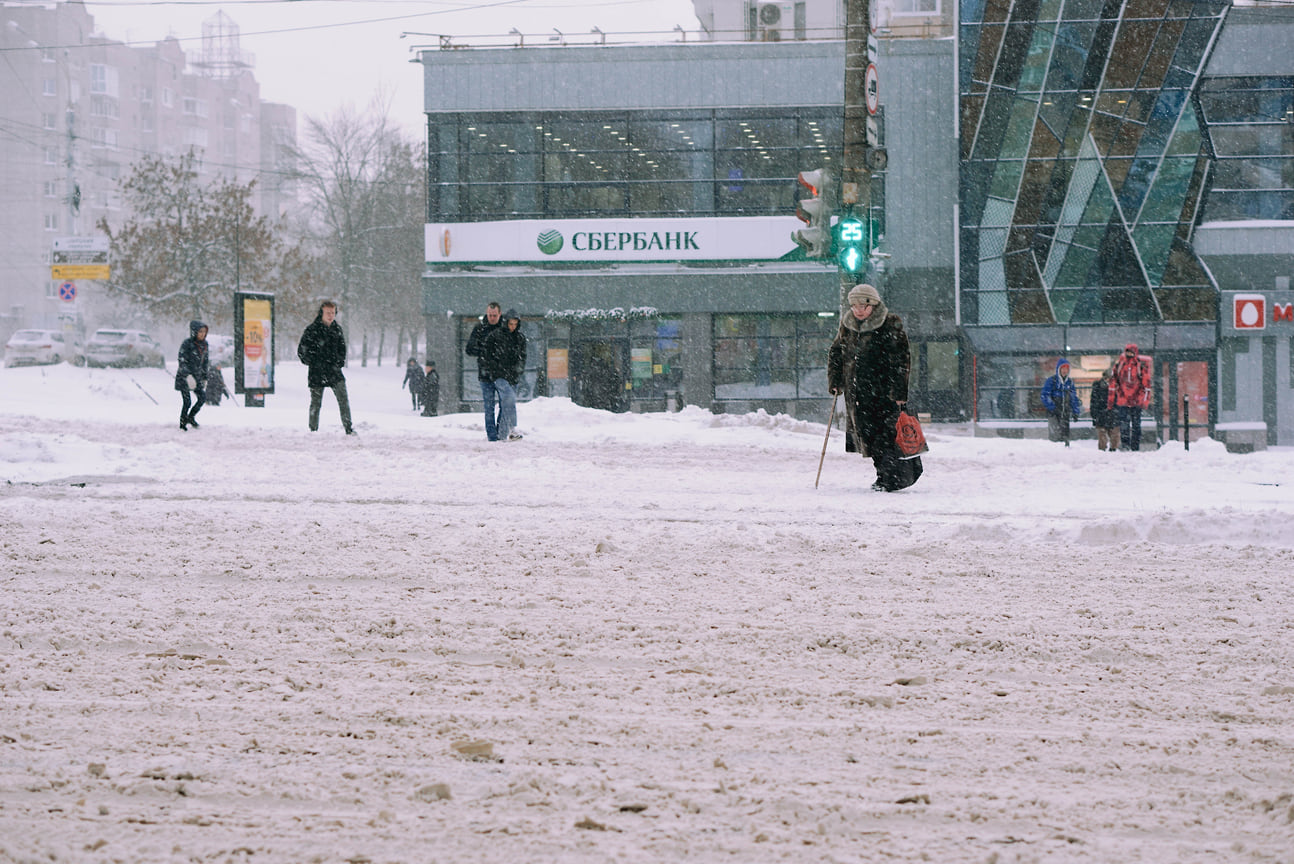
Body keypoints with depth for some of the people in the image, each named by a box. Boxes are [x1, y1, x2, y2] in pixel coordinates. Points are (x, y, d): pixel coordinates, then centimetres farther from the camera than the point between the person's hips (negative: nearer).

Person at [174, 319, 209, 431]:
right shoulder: (187, 344, -15)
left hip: (196, 376, 7)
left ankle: (190, 417, 22)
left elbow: (204, 362, 17)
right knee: (187, 401, -7)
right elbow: (182, 361, -19)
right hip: (184, 377, -7)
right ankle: (182, 425, 8)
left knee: (203, 397, 0)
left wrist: (204, 378, 18)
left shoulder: (204, 344, 8)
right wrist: (188, 375, -30)